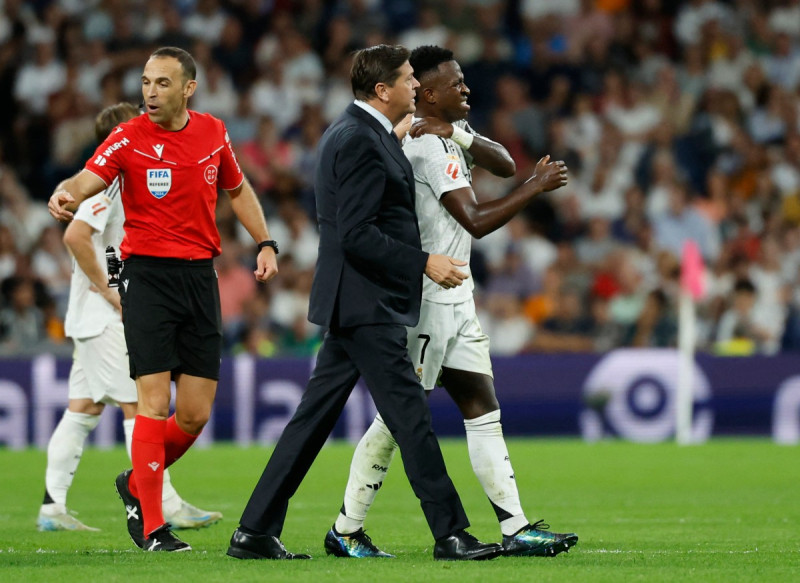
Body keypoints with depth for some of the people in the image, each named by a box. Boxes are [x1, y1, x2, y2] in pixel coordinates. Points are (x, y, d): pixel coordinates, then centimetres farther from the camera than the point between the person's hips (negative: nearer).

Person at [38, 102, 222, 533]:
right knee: (139, 406, -7)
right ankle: (167, 506, -6)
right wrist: (107, 290, -21)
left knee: (83, 408, 7)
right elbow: (75, 236, -26)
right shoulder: (107, 183, -15)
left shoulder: (122, 183, 17)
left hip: (105, 318, 10)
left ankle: (52, 508, 7)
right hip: (103, 320, -10)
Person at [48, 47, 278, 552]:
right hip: (148, 276, -4)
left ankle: (137, 484, 28)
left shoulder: (213, 132, 7)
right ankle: (152, 528, -3)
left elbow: (237, 189, 24)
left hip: (200, 277, 4)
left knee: (196, 414, 2)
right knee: (155, 402, -10)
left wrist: (265, 243, 16)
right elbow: (88, 180, -21)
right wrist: (66, 194, -43)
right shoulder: (129, 139, -6)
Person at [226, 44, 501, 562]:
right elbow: (357, 234, -22)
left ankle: (256, 532, 10)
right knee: (411, 417, -6)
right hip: (366, 305, -10)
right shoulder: (361, 142, -17)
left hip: (354, 304, 10)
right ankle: (450, 534, -3)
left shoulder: (352, 132, 16)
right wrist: (424, 263, -19)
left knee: (315, 417, 10)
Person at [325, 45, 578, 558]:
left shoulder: (449, 134, 13)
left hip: (455, 298, 10)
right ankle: (346, 530, 1)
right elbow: (476, 221, -21)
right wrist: (537, 187, -15)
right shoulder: (429, 146, -17)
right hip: (428, 299, -10)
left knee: (483, 409, 5)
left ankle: (516, 528, 3)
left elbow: (504, 165, 3)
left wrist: (459, 134, -13)